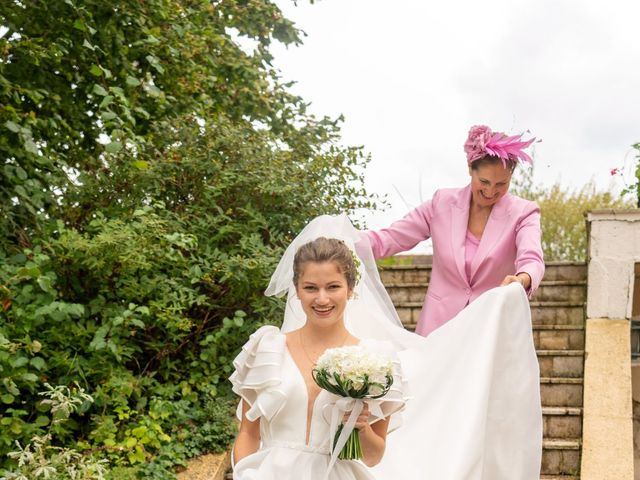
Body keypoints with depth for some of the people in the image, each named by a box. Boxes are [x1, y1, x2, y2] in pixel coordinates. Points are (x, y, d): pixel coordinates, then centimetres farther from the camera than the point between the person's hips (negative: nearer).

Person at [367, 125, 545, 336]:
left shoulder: (522, 213, -3)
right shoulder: (442, 203, 1)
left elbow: (532, 260, -19)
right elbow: (390, 238, -1)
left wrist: (521, 280, -43)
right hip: (439, 327, 1)